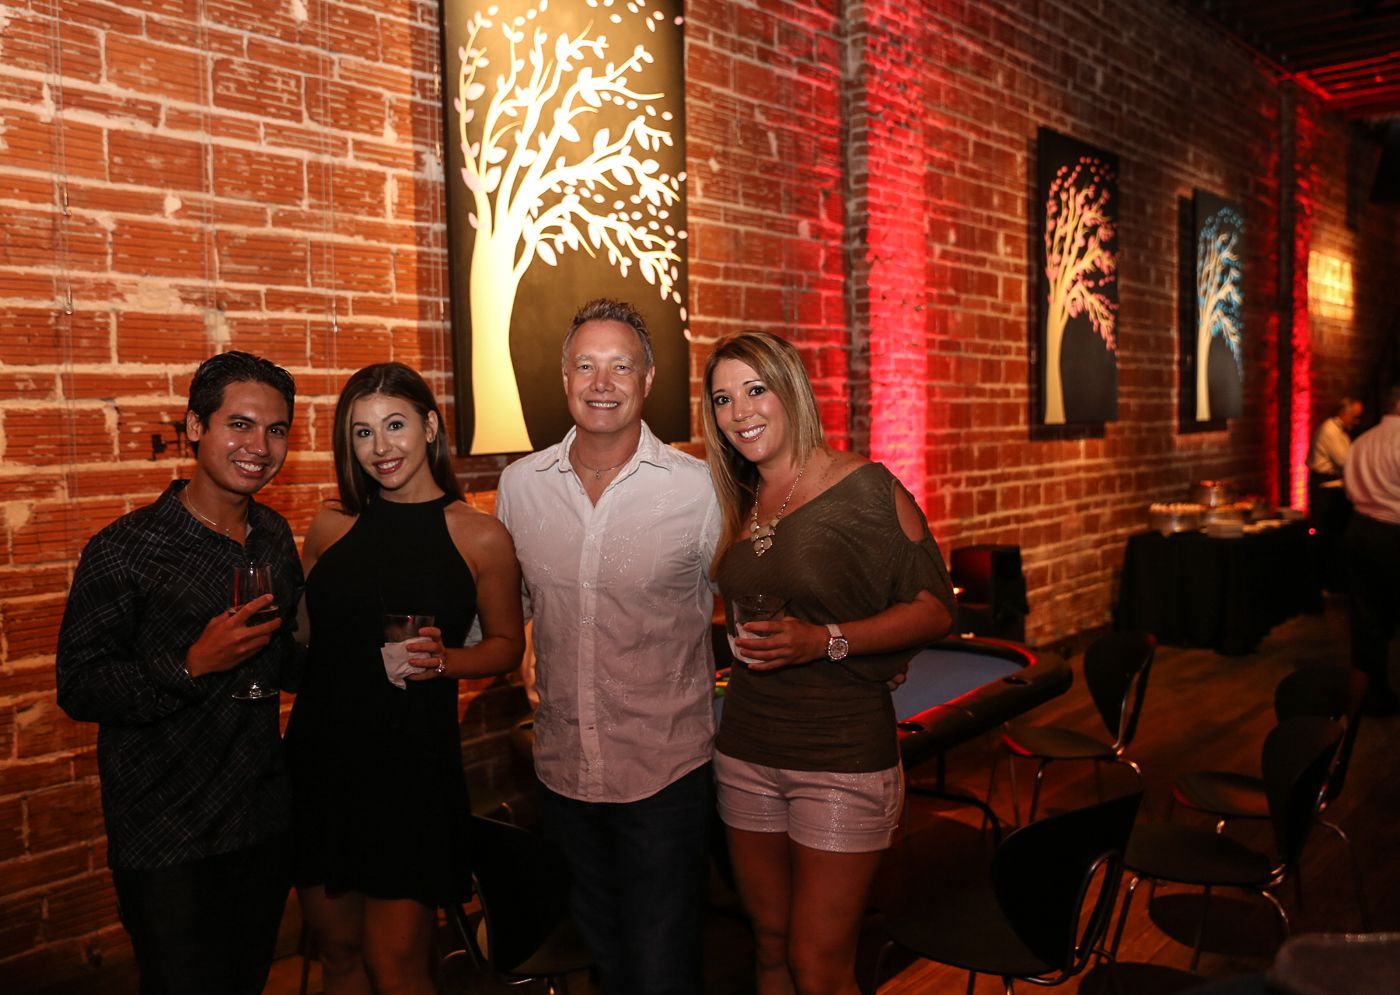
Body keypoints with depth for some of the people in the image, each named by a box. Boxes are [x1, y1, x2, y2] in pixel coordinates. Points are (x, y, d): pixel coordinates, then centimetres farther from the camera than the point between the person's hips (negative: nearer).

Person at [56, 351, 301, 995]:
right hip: (165, 842, -6)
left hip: (265, 822, 6)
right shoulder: (125, 550, -15)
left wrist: (293, 657, -4)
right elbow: (78, 689, -15)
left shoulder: (276, 538, 4)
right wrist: (191, 665, -27)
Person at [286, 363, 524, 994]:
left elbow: (507, 645, 3)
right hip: (320, 758, 3)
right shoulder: (331, 527, 3)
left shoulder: (480, 537, -5)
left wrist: (443, 659, -13)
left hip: (413, 767, -3)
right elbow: (298, 635, 15)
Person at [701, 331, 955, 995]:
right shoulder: (740, 503, 8)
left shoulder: (864, 486, -10)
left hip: (842, 755, -5)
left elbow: (935, 608, -11)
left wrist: (826, 640, -21)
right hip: (746, 750, 6)